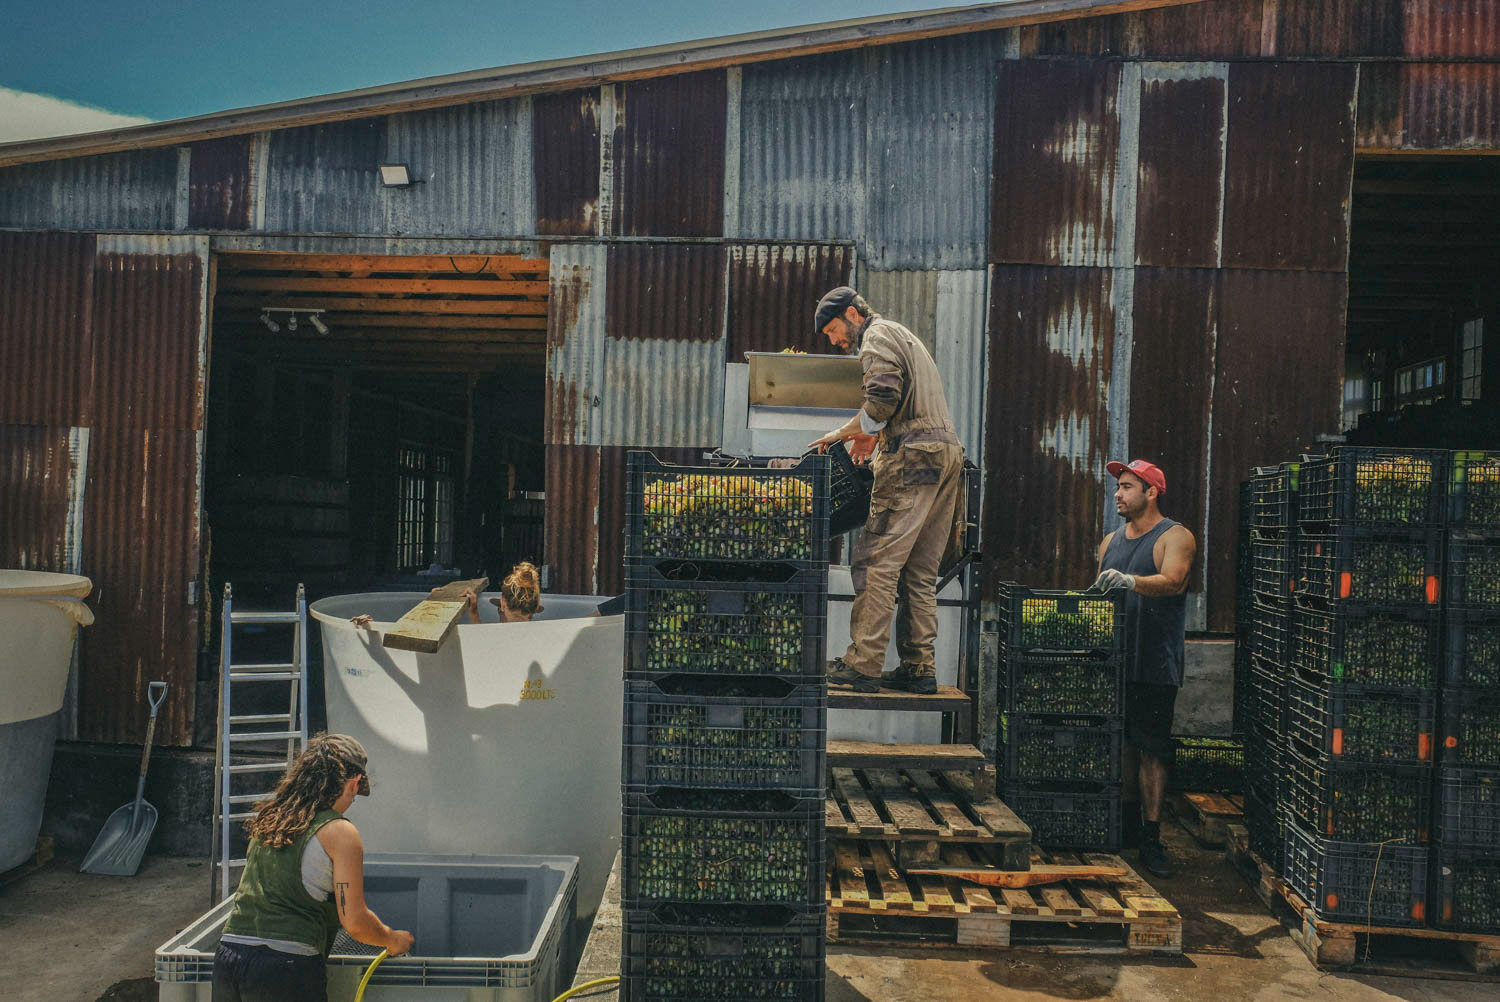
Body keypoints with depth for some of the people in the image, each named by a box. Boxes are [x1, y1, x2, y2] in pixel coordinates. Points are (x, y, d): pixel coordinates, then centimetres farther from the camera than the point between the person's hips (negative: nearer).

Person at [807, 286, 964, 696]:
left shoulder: (877, 336, 1)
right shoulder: (905, 337, 30)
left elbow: (883, 395, -16)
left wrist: (846, 431, -6)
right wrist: (875, 436, 25)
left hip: (914, 458, -10)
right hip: (948, 451, 10)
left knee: (878, 561, -11)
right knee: (920, 570, 8)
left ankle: (863, 665, -12)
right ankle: (920, 668, 8)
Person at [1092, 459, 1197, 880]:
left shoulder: (1175, 537, -3)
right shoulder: (1111, 541, 17)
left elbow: (1172, 581, -22)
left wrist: (1130, 581, -38)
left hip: (1154, 665, -5)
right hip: (1112, 661, 5)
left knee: (1152, 750, -2)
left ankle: (1151, 839, 4)